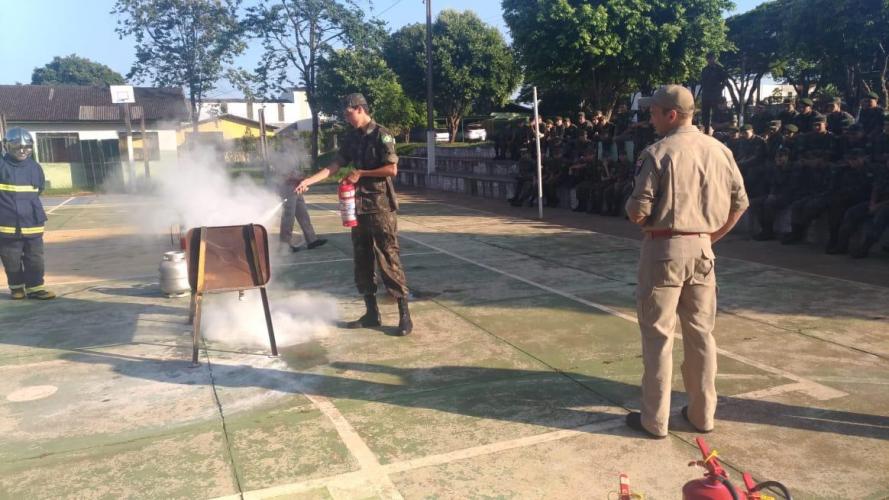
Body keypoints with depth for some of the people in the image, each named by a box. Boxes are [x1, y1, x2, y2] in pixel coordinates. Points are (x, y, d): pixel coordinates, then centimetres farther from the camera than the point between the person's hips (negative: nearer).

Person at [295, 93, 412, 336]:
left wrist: (360, 173, -12)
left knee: (389, 259, -8)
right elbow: (335, 165, 9)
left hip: (380, 206, -7)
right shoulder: (351, 138, 12)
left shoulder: (381, 135, -9)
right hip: (358, 207, 8)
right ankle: (371, 313, 17)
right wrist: (308, 181, -2)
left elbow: (392, 169, -15)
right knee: (362, 260, 9)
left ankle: (404, 314, -2)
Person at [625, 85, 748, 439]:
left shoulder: (658, 153, -13)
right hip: (701, 248, 6)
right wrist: (712, 236, 16)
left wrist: (630, 207, 6)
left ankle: (654, 419, 12)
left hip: (665, 249, -5)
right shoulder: (719, 150, 5)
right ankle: (702, 413, 25)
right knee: (701, 332, 15)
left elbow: (637, 212, -16)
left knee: (658, 335, 4)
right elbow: (739, 203, 9)